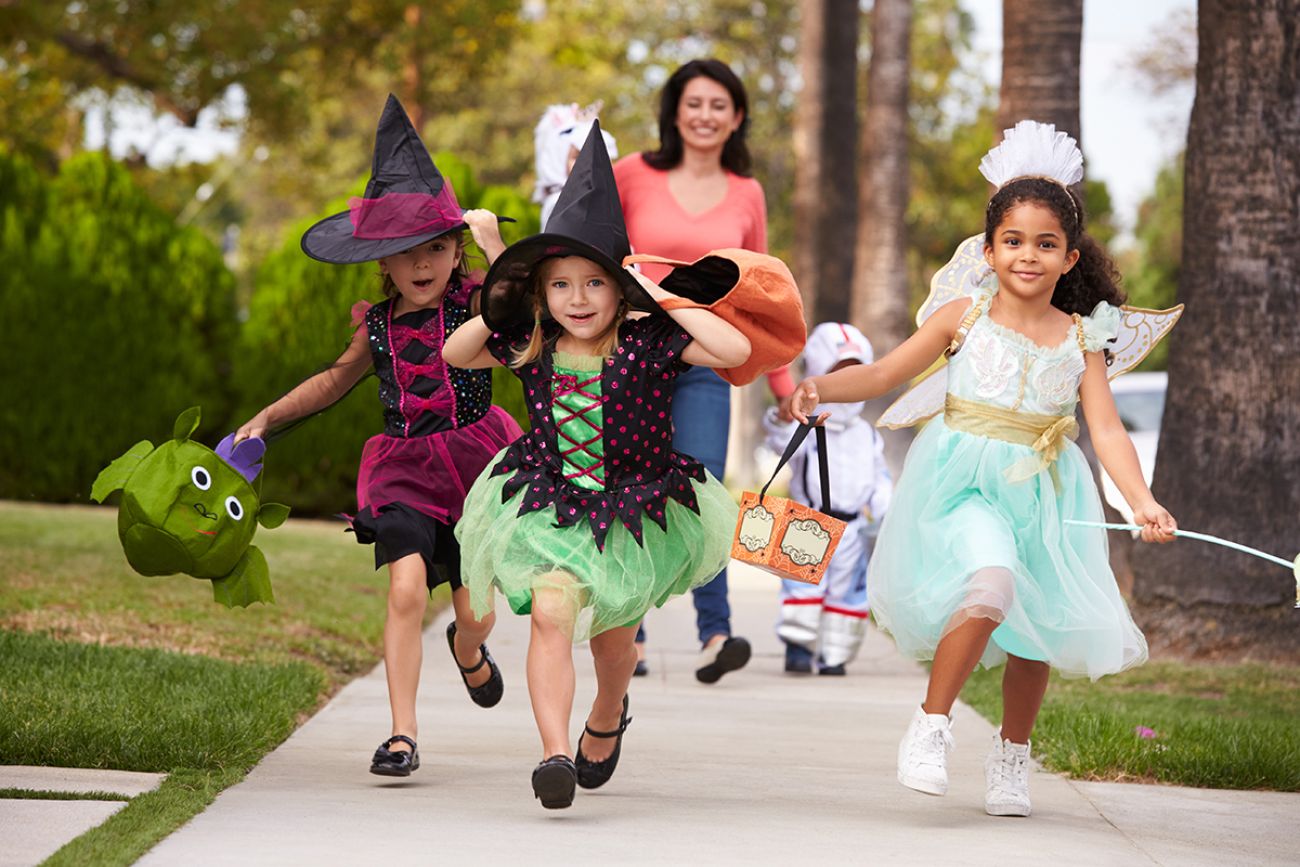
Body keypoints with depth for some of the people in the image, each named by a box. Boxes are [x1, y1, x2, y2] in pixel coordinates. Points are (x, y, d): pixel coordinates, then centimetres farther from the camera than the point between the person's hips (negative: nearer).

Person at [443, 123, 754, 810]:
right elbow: (452, 356, 11)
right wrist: (500, 309, -4)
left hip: (634, 508, 0)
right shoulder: (531, 346, -4)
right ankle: (554, 752, -28)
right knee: (551, 610, -24)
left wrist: (663, 300, -23)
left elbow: (736, 350, -26)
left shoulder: (646, 343, -14)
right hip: (551, 502, 0)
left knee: (613, 633, 16)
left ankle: (607, 720, 50)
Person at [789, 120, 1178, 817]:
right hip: (964, 485, -3)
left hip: (1041, 493, 3)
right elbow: (882, 374, -1)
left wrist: (1142, 501, -18)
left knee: (1035, 628, 9)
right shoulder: (964, 318, -2)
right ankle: (930, 728, -12)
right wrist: (819, 387, -18)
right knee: (990, 587, -28)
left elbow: (1106, 428, -4)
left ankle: (1011, 759, 33)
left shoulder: (1080, 339, 2)